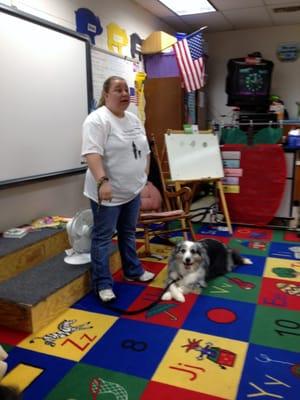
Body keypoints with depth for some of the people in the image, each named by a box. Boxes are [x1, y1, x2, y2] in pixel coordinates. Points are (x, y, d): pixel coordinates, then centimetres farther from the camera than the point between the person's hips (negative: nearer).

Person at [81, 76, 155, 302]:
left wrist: (145, 177, 12)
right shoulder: (97, 120, -15)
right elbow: (92, 153, -24)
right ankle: (103, 284, 10)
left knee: (128, 233, 18)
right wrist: (102, 181, -32)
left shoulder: (134, 120, 11)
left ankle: (133, 272, 31)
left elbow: (144, 151, 15)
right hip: (108, 193, -8)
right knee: (103, 237, 1)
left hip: (132, 190, 8)